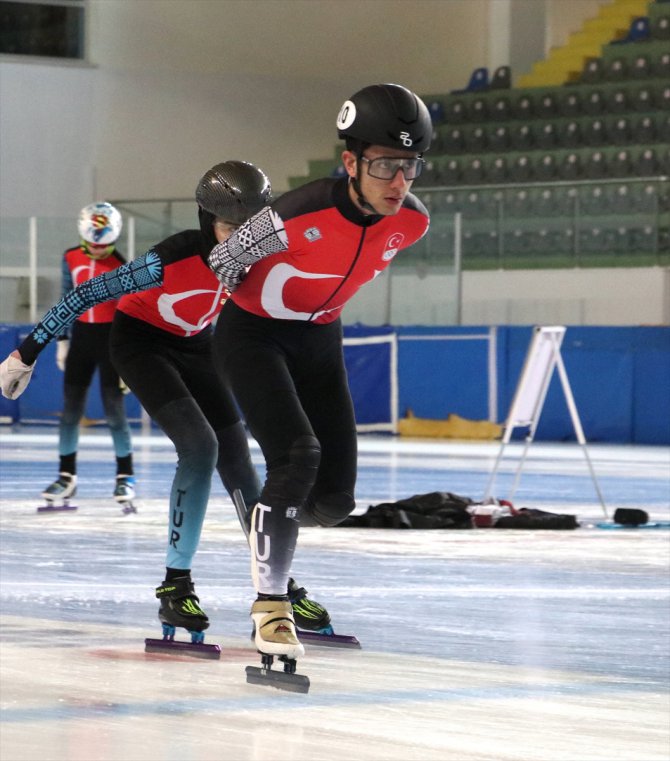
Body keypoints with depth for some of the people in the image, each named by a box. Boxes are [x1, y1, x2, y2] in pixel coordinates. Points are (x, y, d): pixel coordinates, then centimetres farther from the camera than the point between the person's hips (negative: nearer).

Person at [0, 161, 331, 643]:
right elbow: (90, 294, -30)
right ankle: (176, 586, -16)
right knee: (200, 446, -23)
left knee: (237, 461, 2)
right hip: (141, 343, -6)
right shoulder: (178, 256, -35)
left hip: (194, 347, 6)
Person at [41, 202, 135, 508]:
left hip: (111, 336, -4)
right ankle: (67, 475, 12)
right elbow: (67, 300, 12)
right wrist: (62, 340, 11)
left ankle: (125, 476, 5)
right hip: (81, 335, 4)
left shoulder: (120, 266, -11)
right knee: (70, 407, 4)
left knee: (114, 407, -5)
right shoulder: (71, 259, 1)